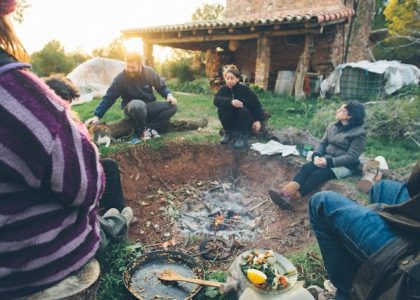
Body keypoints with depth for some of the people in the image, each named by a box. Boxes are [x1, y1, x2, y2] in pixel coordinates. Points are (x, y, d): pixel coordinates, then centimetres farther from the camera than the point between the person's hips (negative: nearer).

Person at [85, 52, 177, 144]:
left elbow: (161, 87, 6)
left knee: (172, 106, -22)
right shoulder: (121, 78, -16)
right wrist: (97, 115, -20)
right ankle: (141, 132, -18)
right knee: (138, 105, -41)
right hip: (132, 107, -3)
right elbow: (108, 97, -14)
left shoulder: (150, 72, -9)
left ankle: (147, 129, -23)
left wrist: (169, 95, -15)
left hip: (149, 106, 4)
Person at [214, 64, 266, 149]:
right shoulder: (223, 89, -9)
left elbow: (256, 104, -11)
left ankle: (244, 136, -13)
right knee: (221, 108, -24)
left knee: (242, 110, -33)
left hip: (246, 121, -2)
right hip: (231, 122, 2)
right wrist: (231, 102, -44)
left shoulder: (245, 89, -15)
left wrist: (258, 120, -22)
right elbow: (216, 100, -27)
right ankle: (228, 133, -3)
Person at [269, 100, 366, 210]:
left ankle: (291, 198, -45)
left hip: (345, 165, -5)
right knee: (306, 168, -25)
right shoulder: (332, 126, 11)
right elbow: (323, 143, 9)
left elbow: (351, 157, -15)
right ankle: (286, 192, -48)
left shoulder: (359, 133, -10)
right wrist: (316, 155, -13)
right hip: (327, 158, 5)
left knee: (318, 174, -33)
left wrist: (329, 162, -25)